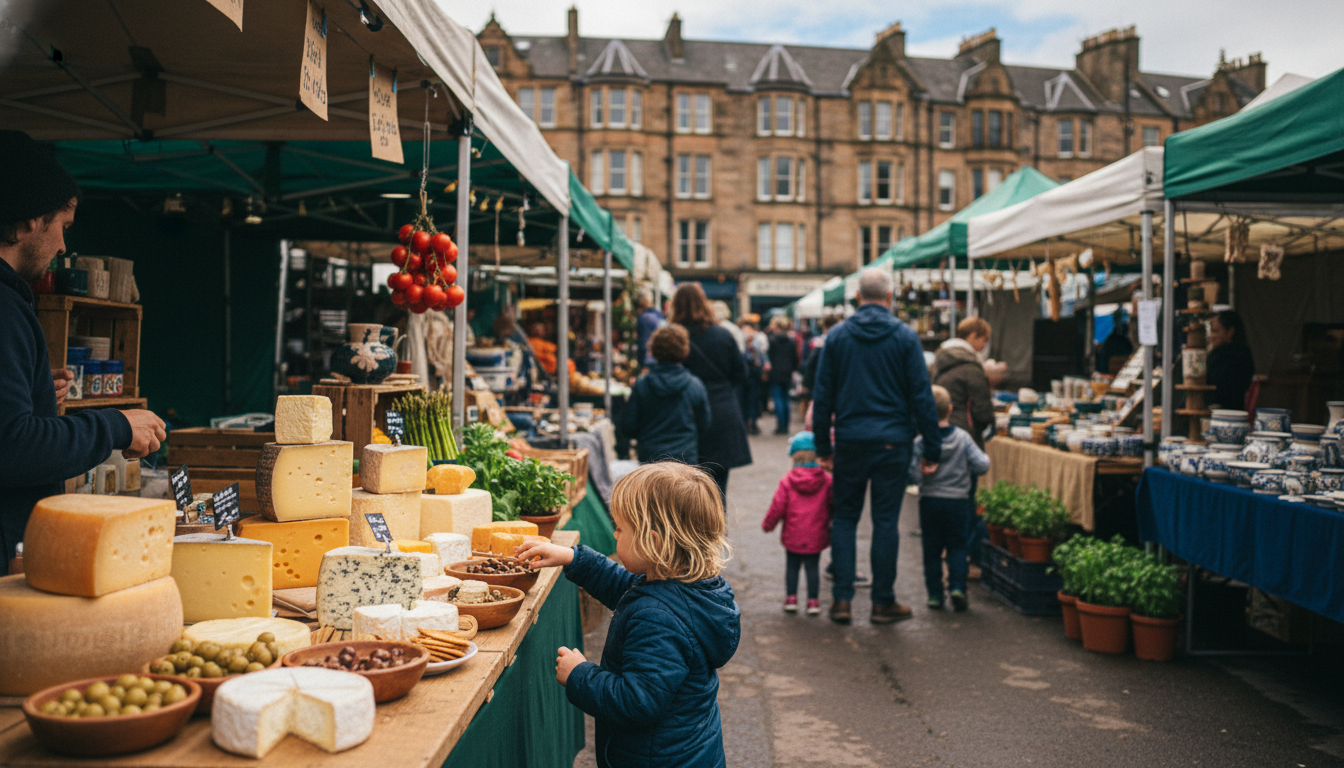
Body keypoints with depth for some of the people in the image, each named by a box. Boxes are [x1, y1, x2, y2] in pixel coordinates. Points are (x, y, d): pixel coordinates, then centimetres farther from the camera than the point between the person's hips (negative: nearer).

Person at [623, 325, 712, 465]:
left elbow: (630, 427, -1)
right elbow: (704, 425, 6)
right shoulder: (695, 385, -5)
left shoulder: (641, 385, -6)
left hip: (649, 458, 1)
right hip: (686, 458, 0)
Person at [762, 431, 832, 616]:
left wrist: (768, 525, 10)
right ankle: (813, 601, 11)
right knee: (812, 567, 10)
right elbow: (833, 506, 2)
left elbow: (777, 507, -6)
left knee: (792, 566, 14)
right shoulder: (827, 480, -5)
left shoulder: (787, 481, -9)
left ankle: (791, 598, 16)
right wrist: (832, 524, 20)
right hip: (816, 537, 1)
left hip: (793, 537, -1)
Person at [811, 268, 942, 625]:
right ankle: (883, 602, 12)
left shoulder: (837, 335, 2)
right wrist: (932, 448, 2)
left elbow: (822, 396, 4)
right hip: (892, 441, -1)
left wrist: (823, 445, 11)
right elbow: (922, 396, -3)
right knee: (885, 521, 5)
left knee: (844, 518, 11)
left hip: (849, 440, 1)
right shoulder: (905, 337, -2)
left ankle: (842, 599, 7)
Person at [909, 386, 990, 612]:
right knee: (957, 546, 11)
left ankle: (935, 594, 10)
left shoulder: (920, 442, -10)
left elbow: (913, 476, -16)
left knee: (932, 549, 8)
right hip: (958, 501, 1)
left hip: (929, 502, 0)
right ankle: (957, 586, -5)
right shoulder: (963, 438, -6)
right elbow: (982, 465, -8)